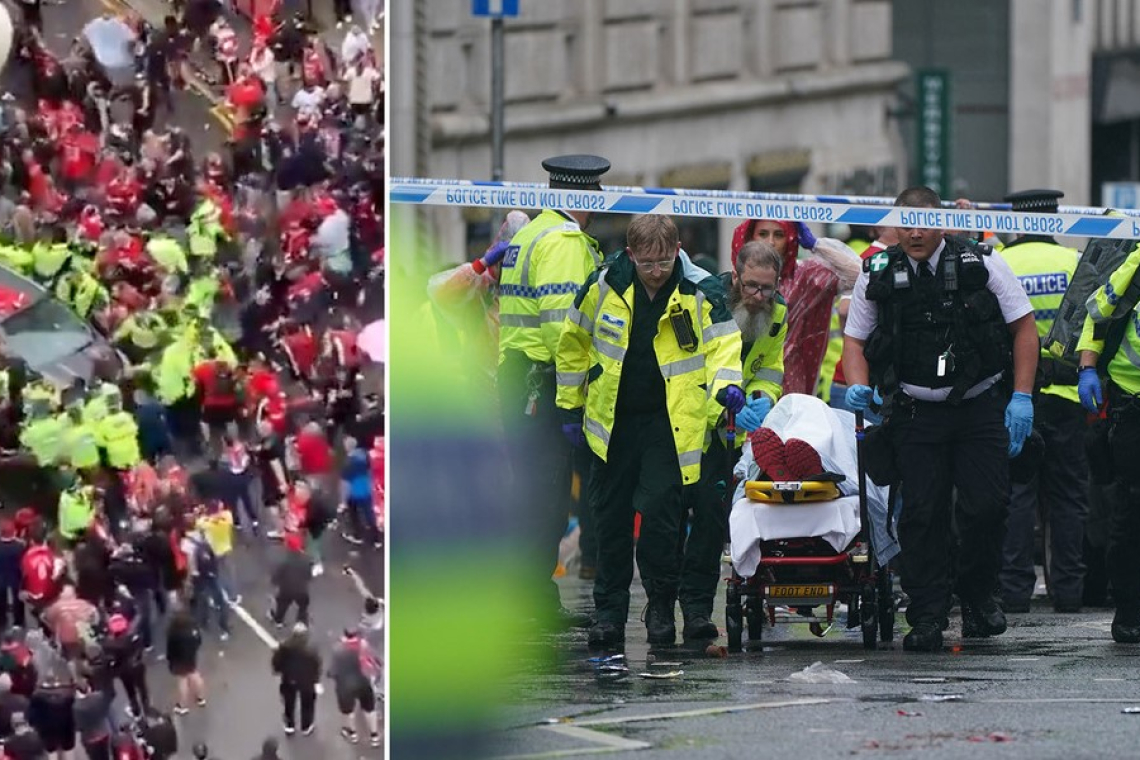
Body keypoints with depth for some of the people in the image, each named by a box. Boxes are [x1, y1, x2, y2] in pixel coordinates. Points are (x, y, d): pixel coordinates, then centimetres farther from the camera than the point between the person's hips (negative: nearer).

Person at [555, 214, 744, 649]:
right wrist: (570, 406, 12)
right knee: (610, 515, 7)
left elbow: (722, 343, -14)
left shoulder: (699, 292, -8)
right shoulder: (603, 287, -2)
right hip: (613, 419, 3)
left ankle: (661, 608, 3)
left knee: (660, 511, -10)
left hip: (669, 422, -3)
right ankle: (609, 610, 16)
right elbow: (574, 344, 10)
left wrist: (727, 385, -34)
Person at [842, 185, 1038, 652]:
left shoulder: (981, 264, -1)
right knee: (921, 513, -5)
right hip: (916, 411, 1)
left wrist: (1021, 396, -4)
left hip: (981, 405, -1)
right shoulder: (878, 276, 3)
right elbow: (855, 338, 13)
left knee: (986, 505, -8)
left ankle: (977, 594, 15)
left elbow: (1023, 328, 3)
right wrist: (859, 387, -7)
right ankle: (927, 617, 1)